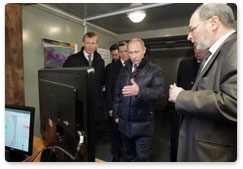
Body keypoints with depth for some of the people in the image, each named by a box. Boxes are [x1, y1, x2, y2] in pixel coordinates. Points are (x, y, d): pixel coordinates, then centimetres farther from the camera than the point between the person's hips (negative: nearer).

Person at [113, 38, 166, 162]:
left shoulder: (155, 70, -7)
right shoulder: (123, 69, 7)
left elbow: (161, 91, -23)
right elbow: (117, 93, 11)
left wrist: (139, 91, -40)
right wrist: (116, 113, 9)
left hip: (143, 124, -4)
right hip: (124, 122, 4)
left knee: (142, 157, 10)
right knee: (128, 155, 19)